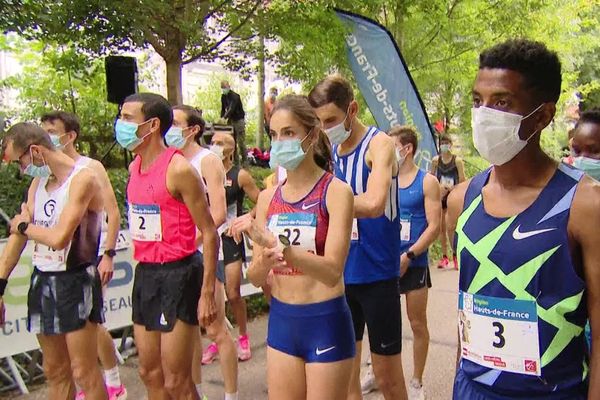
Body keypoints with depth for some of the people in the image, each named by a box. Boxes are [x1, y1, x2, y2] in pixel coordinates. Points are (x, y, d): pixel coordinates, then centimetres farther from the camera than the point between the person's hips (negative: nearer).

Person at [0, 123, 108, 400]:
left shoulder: (83, 179, -15)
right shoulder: (38, 183, 9)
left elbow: (59, 237, -24)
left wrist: (24, 225, -4)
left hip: (75, 282, -7)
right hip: (41, 281, 7)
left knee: (84, 372, 1)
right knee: (55, 372, 16)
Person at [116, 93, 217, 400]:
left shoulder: (178, 170, -16)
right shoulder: (135, 166, 9)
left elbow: (209, 232, -15)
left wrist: (207, 293, -17)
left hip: (177, 274, -8)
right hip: (145, 273, 8)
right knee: (149, 374, 18)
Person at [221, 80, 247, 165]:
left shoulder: (235, 96, -16)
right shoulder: (223, 97, 7)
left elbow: (232, 109, -29)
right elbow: (223, 109, 12)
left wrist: (224, 118, -40)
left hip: (239, 120, -7)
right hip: (230, 120, 7)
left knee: (241, 141, -5)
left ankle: (244, 160, 1)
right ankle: (235, 160, 9)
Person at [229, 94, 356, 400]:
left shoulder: (335, 191, -12)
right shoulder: (267, 198, 2)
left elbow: (332, 271, -23)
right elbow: (255, 278, 2)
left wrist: (275, 244, -34)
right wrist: (263, 263, -20)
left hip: (326, 323, -5)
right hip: (281, 320, 5)